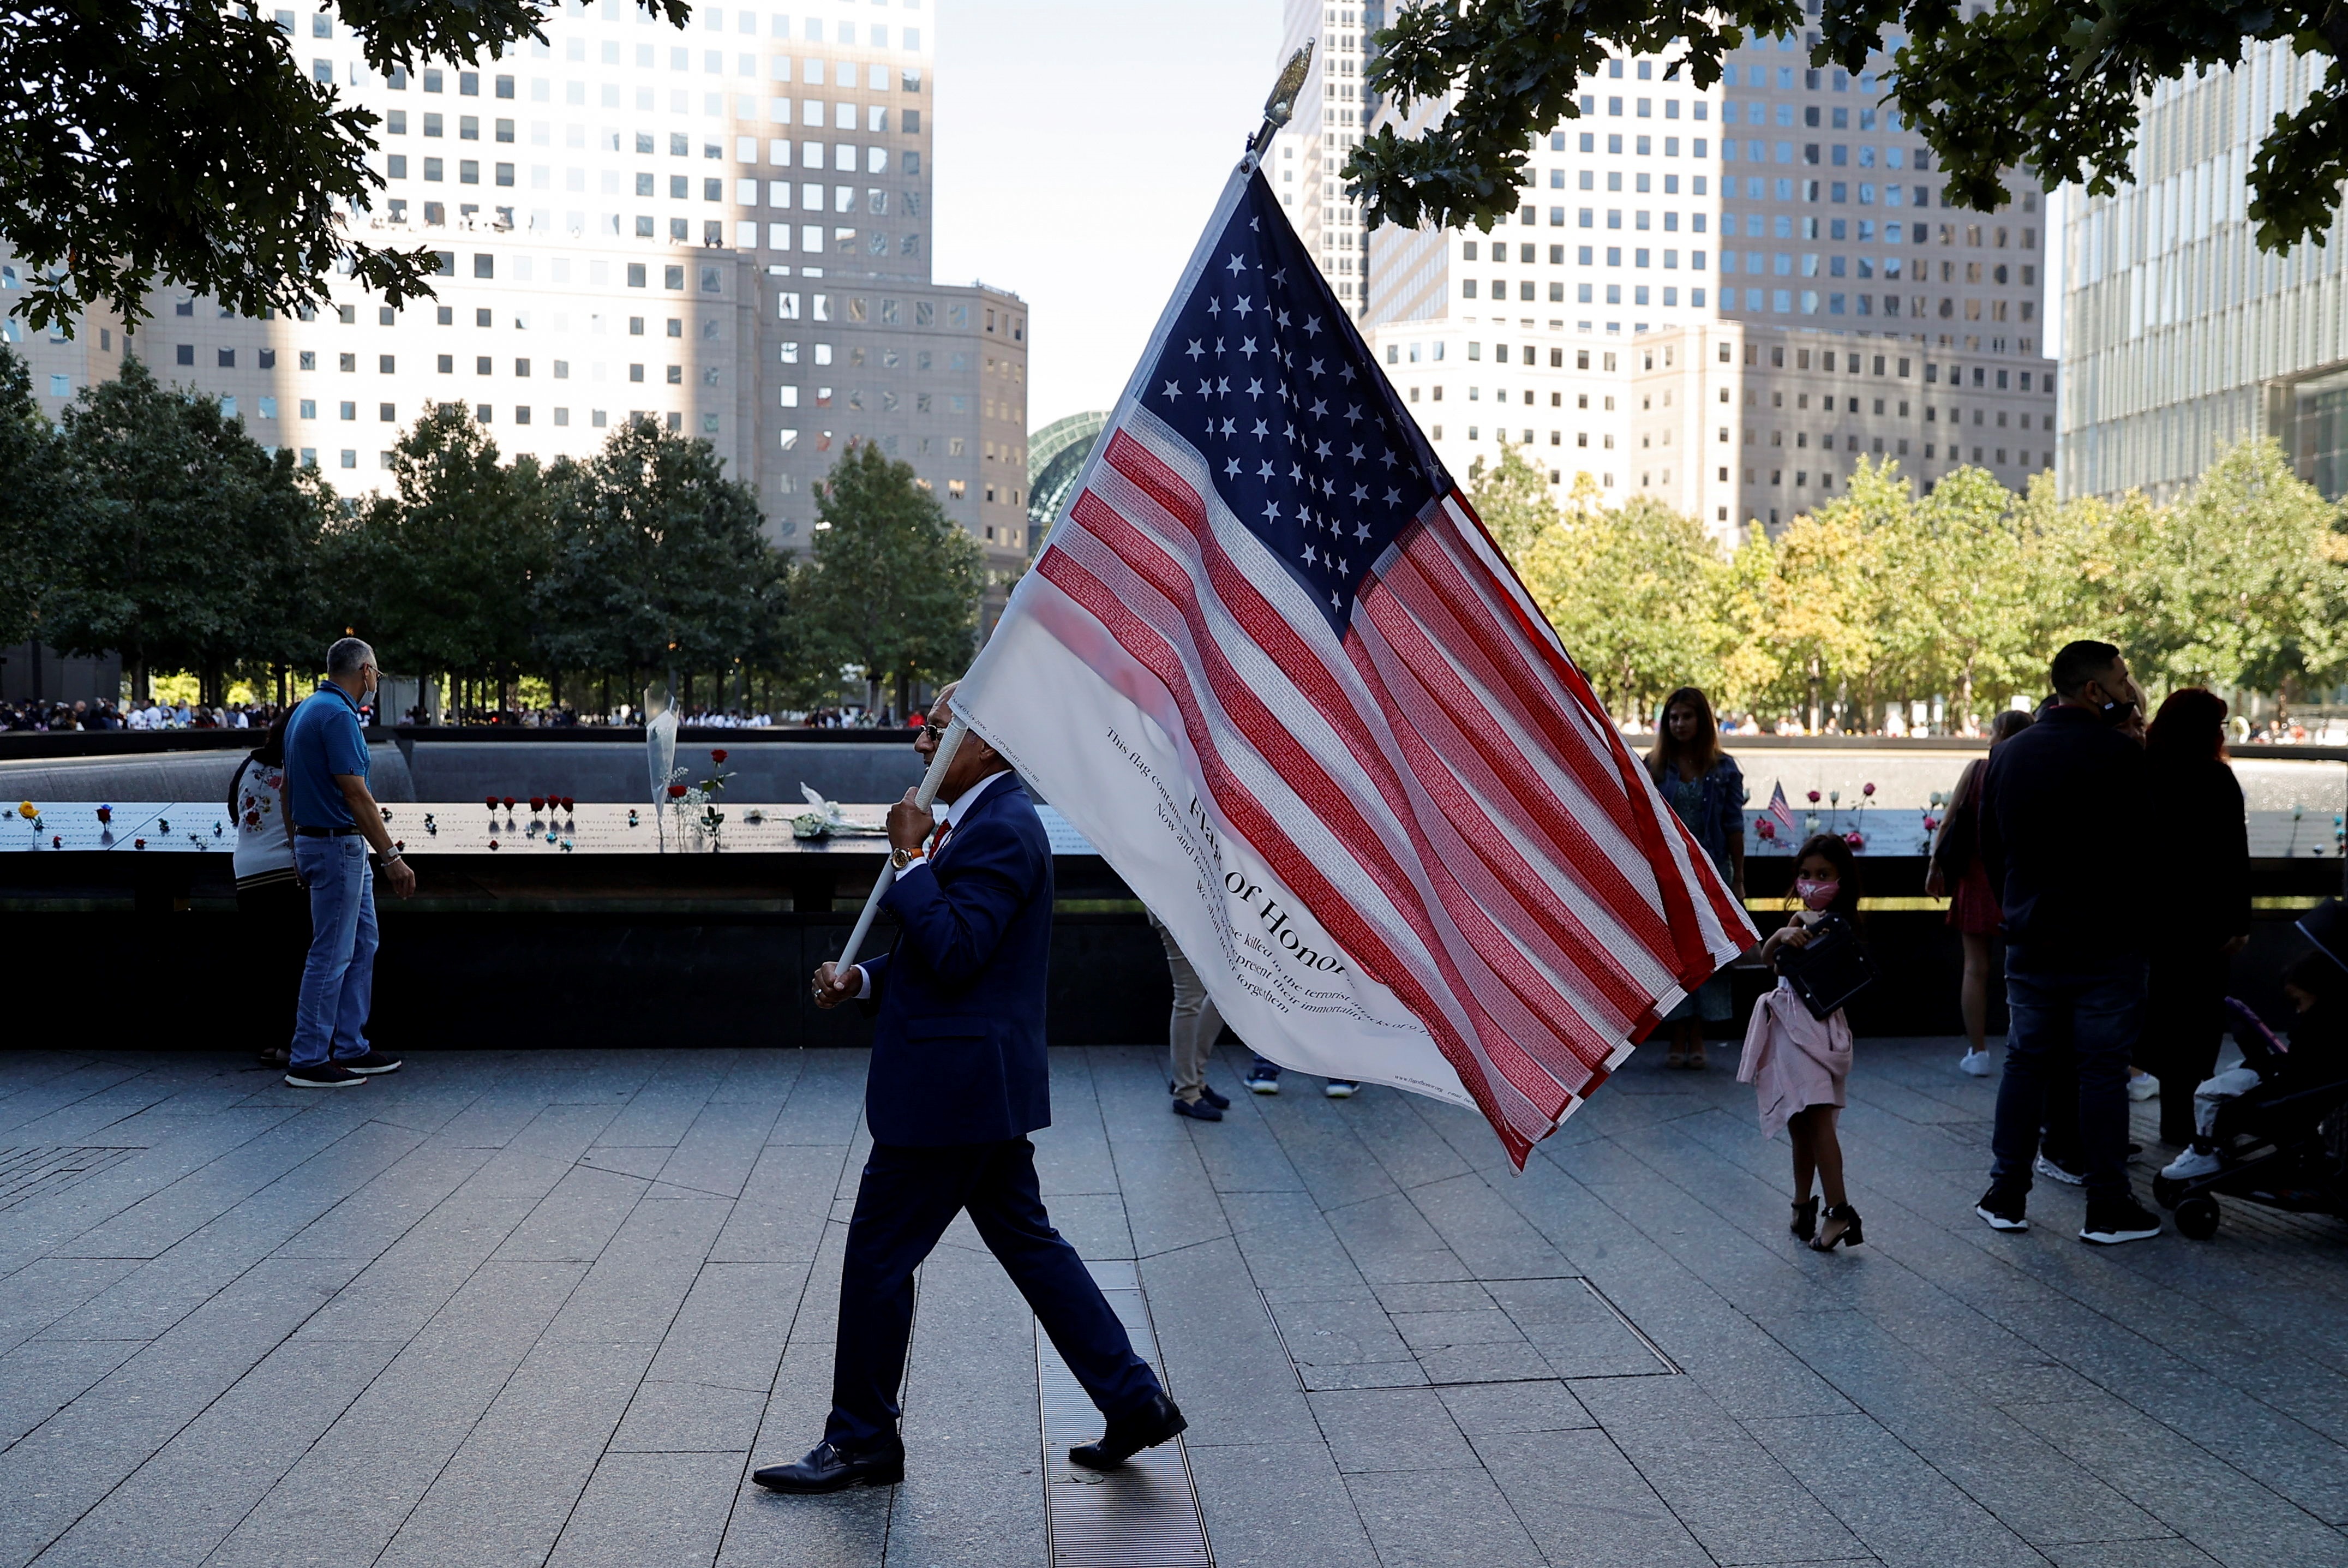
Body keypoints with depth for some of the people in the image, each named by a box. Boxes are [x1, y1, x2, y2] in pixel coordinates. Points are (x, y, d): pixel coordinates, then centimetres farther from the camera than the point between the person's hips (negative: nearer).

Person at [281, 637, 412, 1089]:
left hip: (313, 838, 10)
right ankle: (309, 1061, 1)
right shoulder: (339, 714, -18)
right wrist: (392, 857, -19)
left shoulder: (306, 709, 13)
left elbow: (289, 786, 18)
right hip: (339, 844, -10)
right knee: (331, 955, -4)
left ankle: (350, 1048, 20)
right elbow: (356, 795, -22)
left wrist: (300, 847, 25)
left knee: (362, 945, 15)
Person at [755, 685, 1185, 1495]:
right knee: (1028, 1243, 15)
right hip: (982, 1084, 11)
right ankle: (1134, 1402, 21)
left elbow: (954, 951, -26)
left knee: (877, 1255, 2)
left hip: (953, 1086, -11)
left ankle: (861, 1441, 16)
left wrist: (910, 856, -18)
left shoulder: (1000, 830, -18)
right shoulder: (987, 820, 15)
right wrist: (861, 978, 6)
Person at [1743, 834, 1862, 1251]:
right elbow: (1766, 957, 4)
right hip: (1789, 1027, 8)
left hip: (1816, 1026, -8)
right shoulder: (1801, 919, 14)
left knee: (1817, 1116, -14)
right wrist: (1781, 936, -14)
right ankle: (1804, 1206, 25)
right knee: (1799, 1122, 15)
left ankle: (1839, 1211, -16)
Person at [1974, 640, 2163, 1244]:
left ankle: (2007, 1196, 14)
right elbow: (2147, 843, -11)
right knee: (2103, 1069, 2)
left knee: (2025, 1060, 12)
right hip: (2106, 944, -5)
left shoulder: (2009, 754, 6)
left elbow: (1990, 847, 13)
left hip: (2030, 939, 5)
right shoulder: (2120, 754, -13)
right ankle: (2107, 1207, 7)